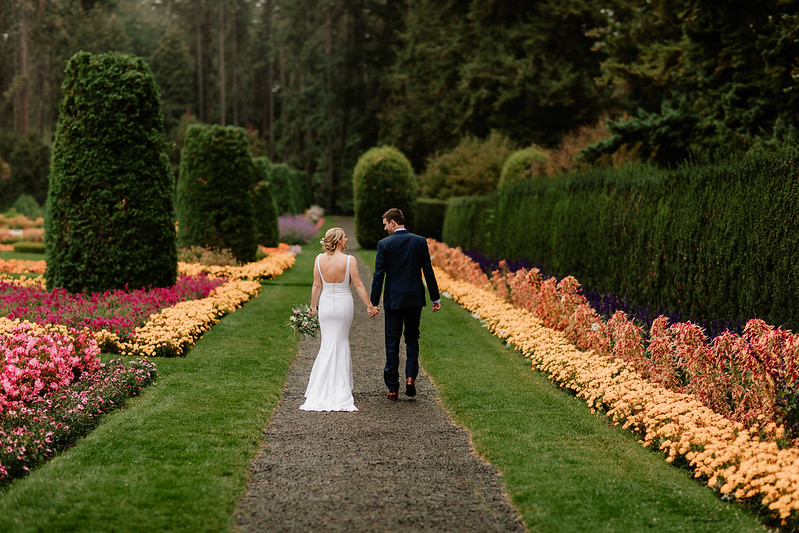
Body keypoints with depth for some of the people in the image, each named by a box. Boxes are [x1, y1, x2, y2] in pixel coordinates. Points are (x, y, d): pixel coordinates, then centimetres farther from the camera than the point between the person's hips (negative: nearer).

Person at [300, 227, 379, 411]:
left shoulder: (319, 259, -4)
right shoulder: (349, 260, -12)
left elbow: (316, 285, 0)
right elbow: (358, 285, -10)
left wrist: (313, 307, 10)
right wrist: (370, 306, -2)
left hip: (326, 304, 2)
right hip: (344, 304, -2)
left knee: (328, 343, 9)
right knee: (341, 341, 10)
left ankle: (322, 388, 6)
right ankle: (341, 387, 11)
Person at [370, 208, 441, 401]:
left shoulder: (384, 244, -7)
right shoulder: (420, 241, 0)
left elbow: (378, 275, -8)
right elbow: (428, 271, 0)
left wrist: (374, 303, -2)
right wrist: (435, 298, 7)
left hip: (393, 300, -2)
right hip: (415, 299, 2)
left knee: (392, 343, 5)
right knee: (412, 338, 17)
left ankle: (393, 388, 6)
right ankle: (411, 376, -2)